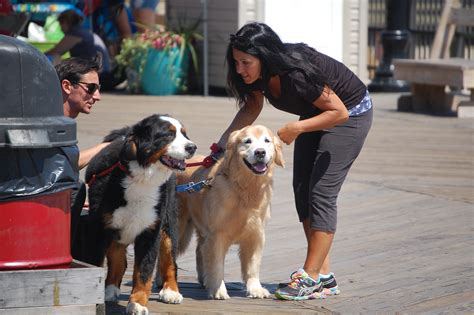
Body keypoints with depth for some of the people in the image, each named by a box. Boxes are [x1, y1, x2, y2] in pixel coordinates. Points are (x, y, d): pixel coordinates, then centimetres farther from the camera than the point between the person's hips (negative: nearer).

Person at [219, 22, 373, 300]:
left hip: (349, 113, -8)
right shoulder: (258, 74, -17)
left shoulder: (296, 73, -38)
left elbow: (339, 112, -29)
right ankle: (324, 276, 9)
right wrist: (224, 142, -7)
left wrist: (297, 128, -32)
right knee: (302, 189, 4)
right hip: (316, 113, 8)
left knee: (322, 191, -13)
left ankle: (311, 277, -12)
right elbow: (252, 106, 3)